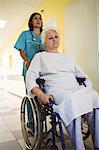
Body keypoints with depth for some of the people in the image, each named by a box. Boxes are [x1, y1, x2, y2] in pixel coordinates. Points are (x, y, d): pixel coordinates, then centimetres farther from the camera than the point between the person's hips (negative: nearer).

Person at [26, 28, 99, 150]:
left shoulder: (67, 57, 28)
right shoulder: (40, 56, 15)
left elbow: (83, 75, 26)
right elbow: (30, 77, 0)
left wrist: (88, 89, 7)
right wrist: (41, 94, -16)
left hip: (76, 88, 5)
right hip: (55, 90, -4)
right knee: (71, 101, -36)